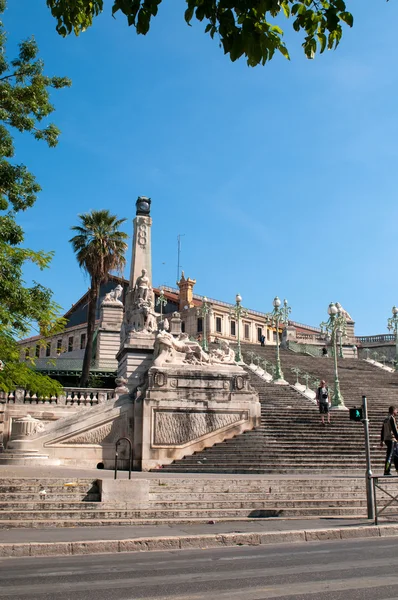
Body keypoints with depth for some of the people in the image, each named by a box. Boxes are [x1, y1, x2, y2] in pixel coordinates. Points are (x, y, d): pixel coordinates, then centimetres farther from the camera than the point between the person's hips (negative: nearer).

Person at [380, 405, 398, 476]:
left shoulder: (385, 419, 16)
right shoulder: (392, 418, -10)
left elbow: (382, 431, 18)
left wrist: (381, 441, 20)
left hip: (386, 439, 9)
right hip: (391, 439, -9)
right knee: (390, 455, -7)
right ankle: (387, 471, -8)